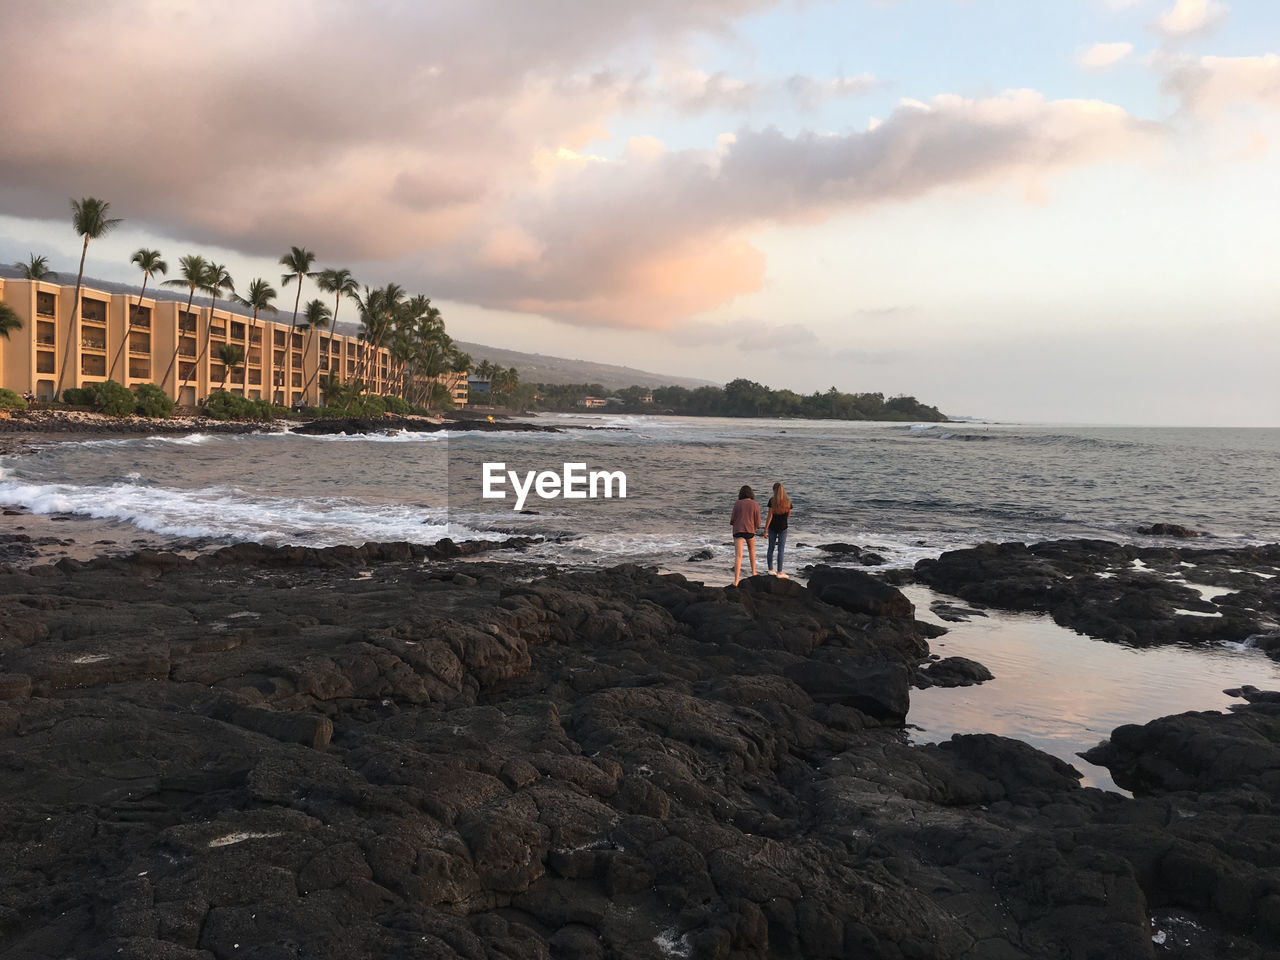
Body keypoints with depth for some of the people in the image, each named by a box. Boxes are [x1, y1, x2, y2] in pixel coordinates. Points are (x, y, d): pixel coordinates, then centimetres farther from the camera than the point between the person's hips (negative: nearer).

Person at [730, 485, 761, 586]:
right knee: (751, 550, 31)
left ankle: (736, 580, -17)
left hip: (738, 531, -1)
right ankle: (753, 572, 37)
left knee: (738, 556, -6)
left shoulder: (737, 504, 0)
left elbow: (733, 520, 1)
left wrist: (731, 520, 25)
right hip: (750, 531, 1)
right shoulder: (755, 505, 1)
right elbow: (757, 523, 1)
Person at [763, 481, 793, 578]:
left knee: (771, 548, 12)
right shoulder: (788, 501, -4)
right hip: (783, 527, 0)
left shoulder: (772, 500, -9)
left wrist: (765, 529, -7)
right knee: (781, 550, 1)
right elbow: (788, 515, 6)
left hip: (772, 527, 0)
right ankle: (780, 572, 0)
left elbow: (770, 515, -11)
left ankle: (770, 569, 20)